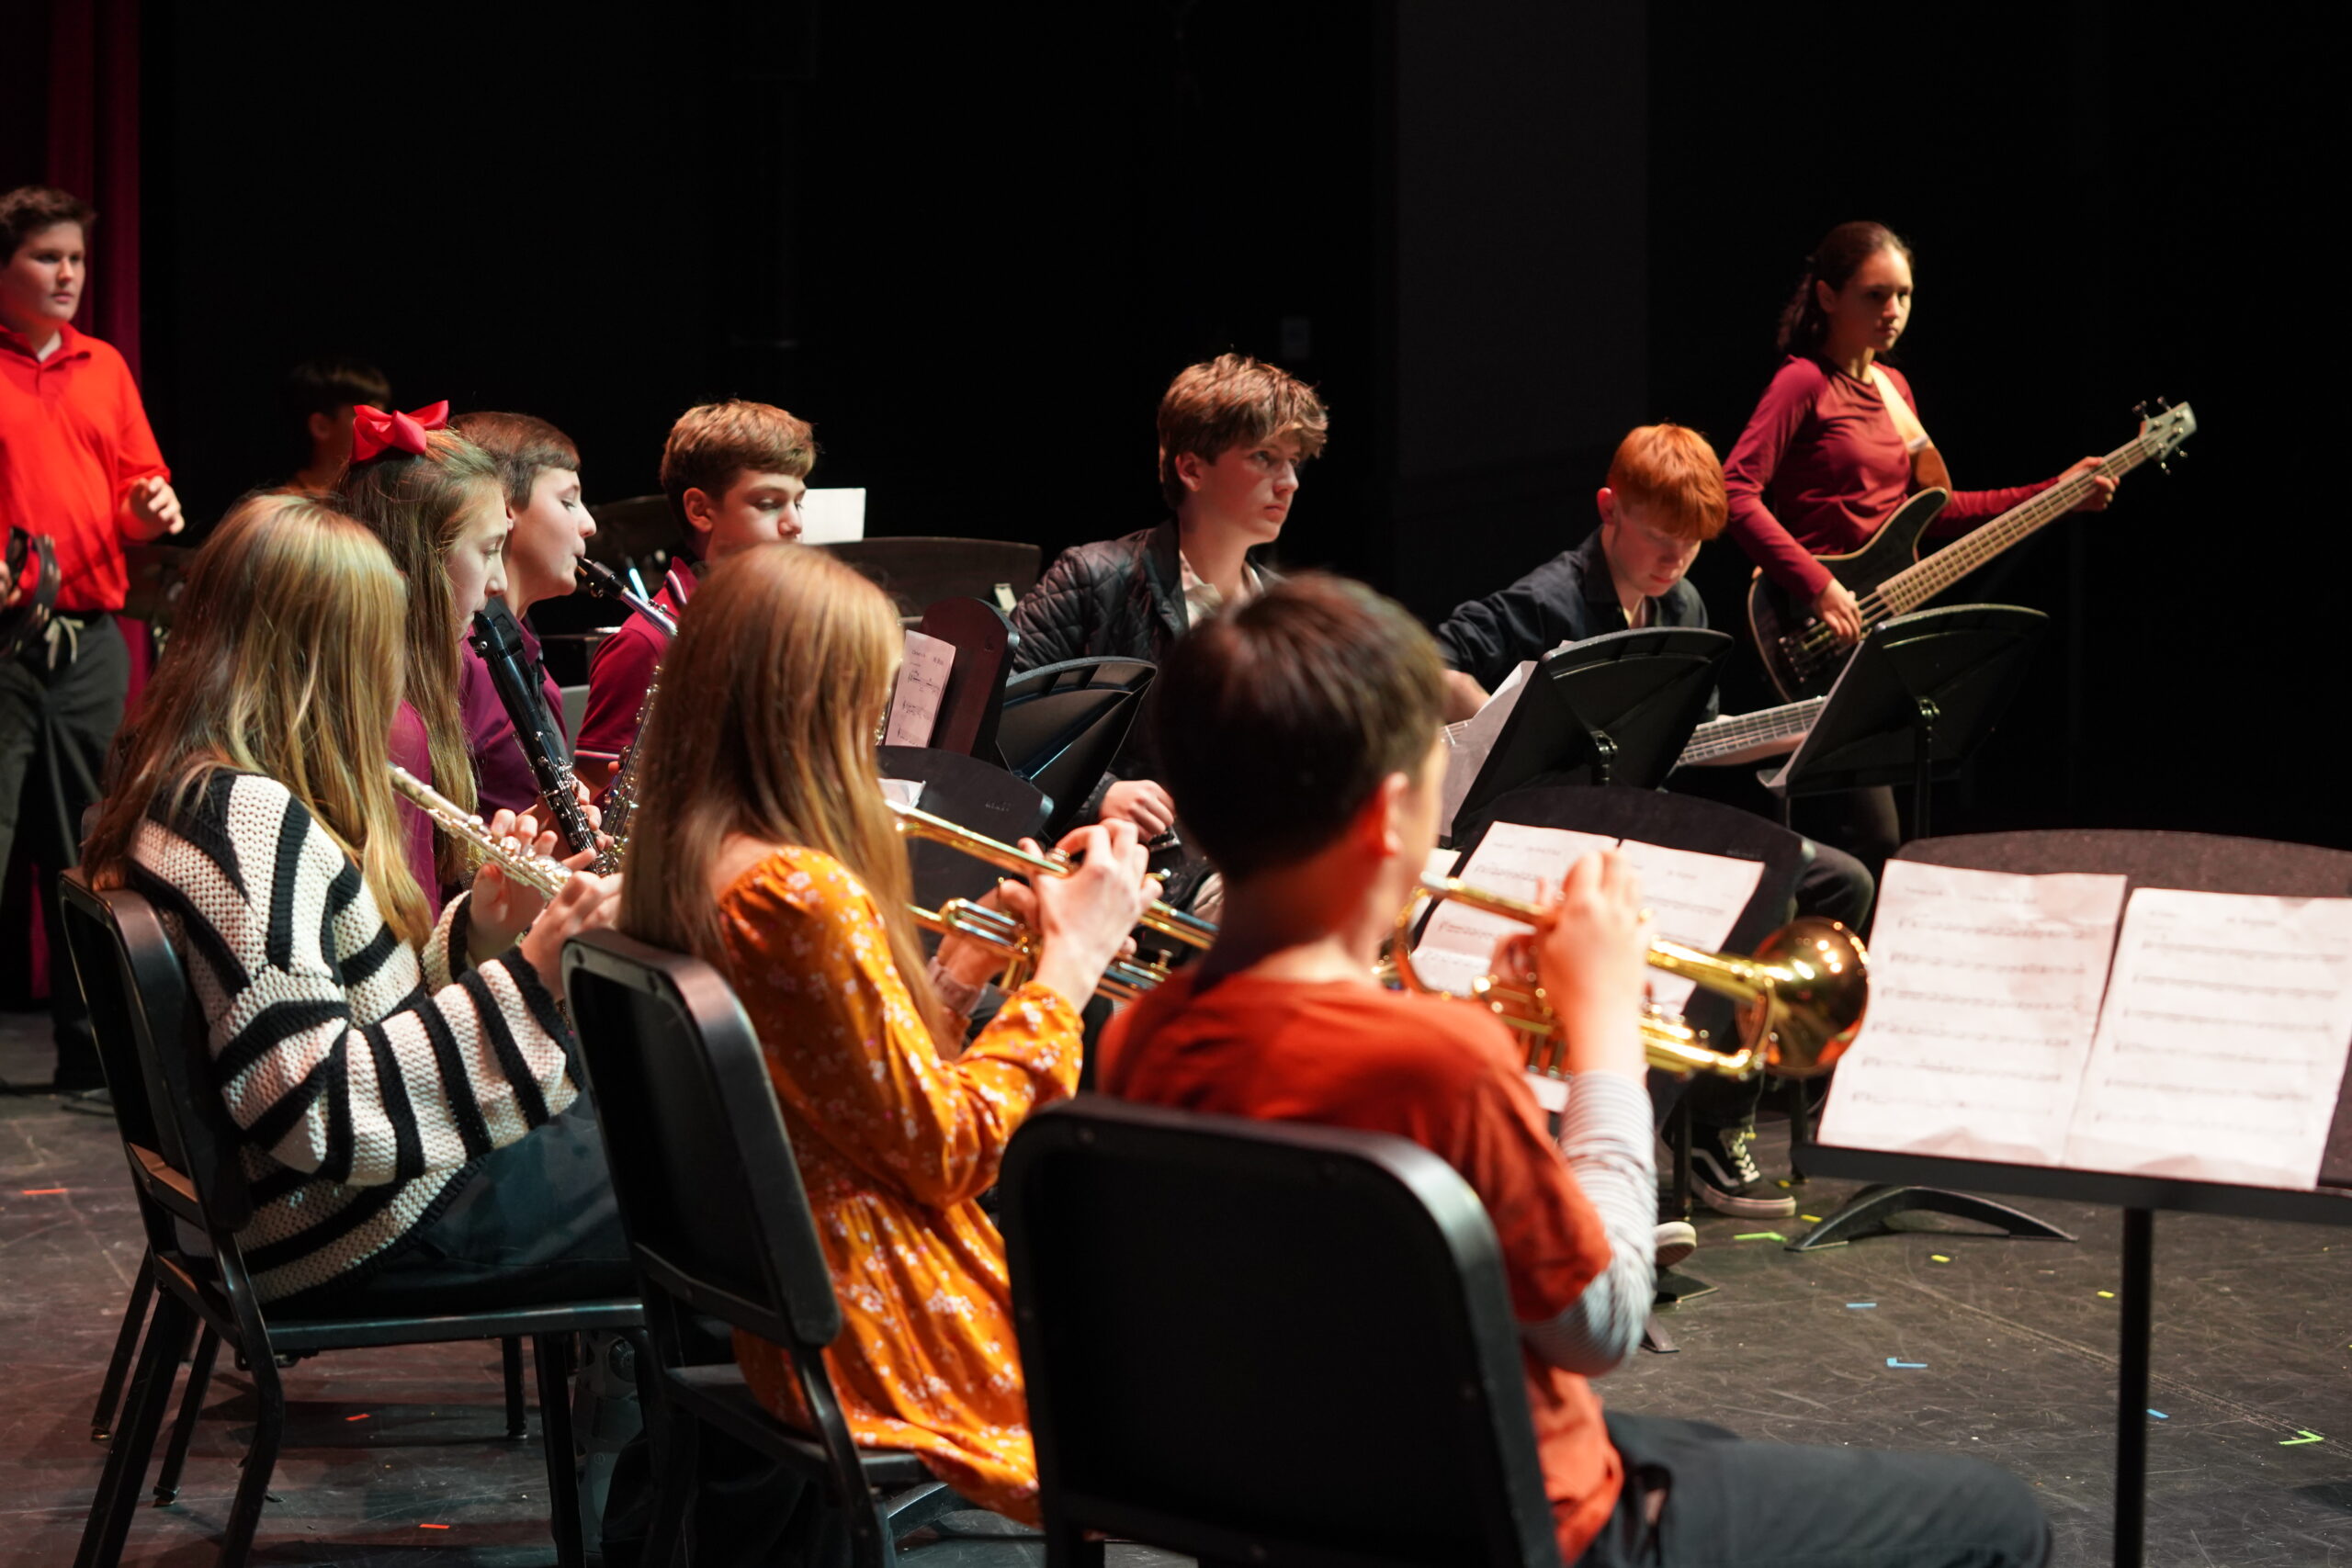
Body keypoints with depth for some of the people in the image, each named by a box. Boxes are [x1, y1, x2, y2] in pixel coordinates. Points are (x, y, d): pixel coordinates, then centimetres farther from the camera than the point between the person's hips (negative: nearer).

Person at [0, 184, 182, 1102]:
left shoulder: (104, 369, 15)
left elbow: (140, 485, 17)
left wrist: (151, 511, -5)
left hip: (90, 640, 5)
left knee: (86, 856, 9)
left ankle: (90, 1056, 15)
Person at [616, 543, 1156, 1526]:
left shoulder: (685, 859, 4)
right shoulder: (802, 893, -26)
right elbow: (948, 1148, -19)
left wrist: (965, 961, 6)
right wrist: (1072, 959, -10)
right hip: (898, 1348, -9)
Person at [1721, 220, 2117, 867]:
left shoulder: (1892, 388, 17)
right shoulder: (1805, 383, -8)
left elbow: (1930, 511, 22)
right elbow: (1735, 492, -19)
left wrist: (2054, 494, 18)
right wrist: (1817, 584, -23)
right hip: (1822, 642, -8)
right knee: (1869, 843, -15)